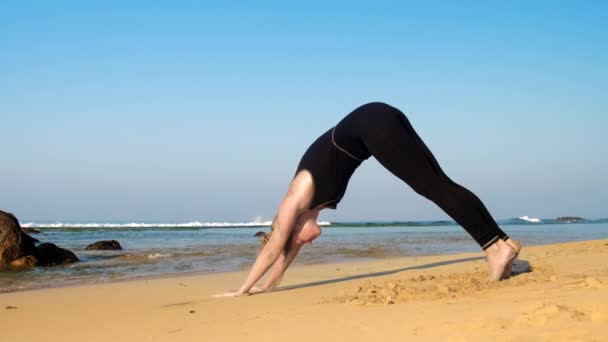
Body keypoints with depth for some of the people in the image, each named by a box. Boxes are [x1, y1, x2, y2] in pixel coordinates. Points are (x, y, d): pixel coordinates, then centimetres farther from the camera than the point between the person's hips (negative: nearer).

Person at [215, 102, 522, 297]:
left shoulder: (297, 198, 2)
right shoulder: (309, 200, 21)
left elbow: (274, 246, 5)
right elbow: (289, 246, 31)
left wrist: (243, 290, 12)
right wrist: (270, 284, 37)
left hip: (371, 125, -7)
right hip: (381, 120, 7)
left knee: (434, 186, -15)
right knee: (438, 184, -1)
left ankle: (498, 244, -23)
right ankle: (498, 243, -6)